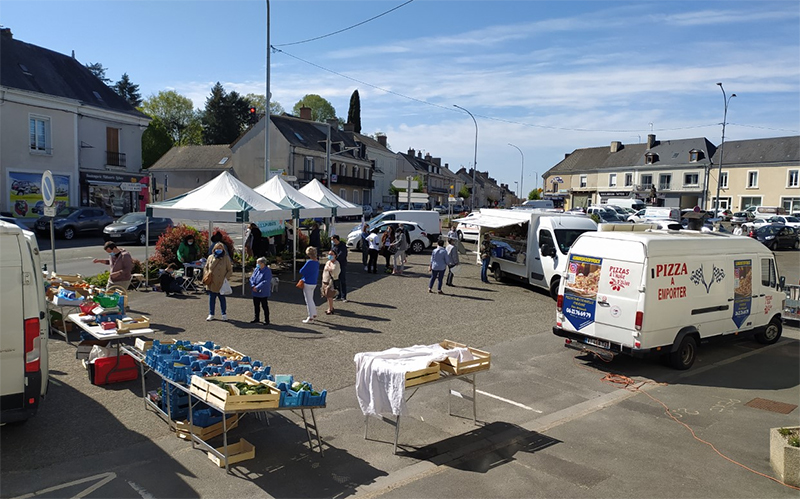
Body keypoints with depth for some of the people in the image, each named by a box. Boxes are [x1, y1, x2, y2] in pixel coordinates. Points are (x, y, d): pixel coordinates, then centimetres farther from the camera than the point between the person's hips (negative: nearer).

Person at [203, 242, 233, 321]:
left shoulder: (226, 258, -2)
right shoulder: (210, 257, 6)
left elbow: (230, 270, 0)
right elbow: (205, 267, 14)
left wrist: (226, 278, -12)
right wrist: (206, 275, -3)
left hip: (221, 284, -3)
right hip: (211, 283, 3)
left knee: (222, 298, 8)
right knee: (211, 298, 10)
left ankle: (224, 314, 21)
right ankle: (211, 314, 21)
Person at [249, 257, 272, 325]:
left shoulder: (267, 271, -14)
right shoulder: (256, 270, 6)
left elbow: (266, 282, -22)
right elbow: (252, 278, 6)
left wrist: (257, 287, -24)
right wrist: (253, 286, -13)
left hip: (263, 293, -7)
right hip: (255, 293, 7)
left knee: (265, 307, 3)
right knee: (256, 306, 15)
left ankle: (267, 320, 12)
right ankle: (256, 319, 28)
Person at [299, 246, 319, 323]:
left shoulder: (309, 262, -21)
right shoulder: (317, 263, 4)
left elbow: (301, 271, -19)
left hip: (308, 284, -8)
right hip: (314, 283, 8)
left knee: (308, 300, 1)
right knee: (311, 299, 23)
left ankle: (311, 318, 6)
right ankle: (314, 314, 32)